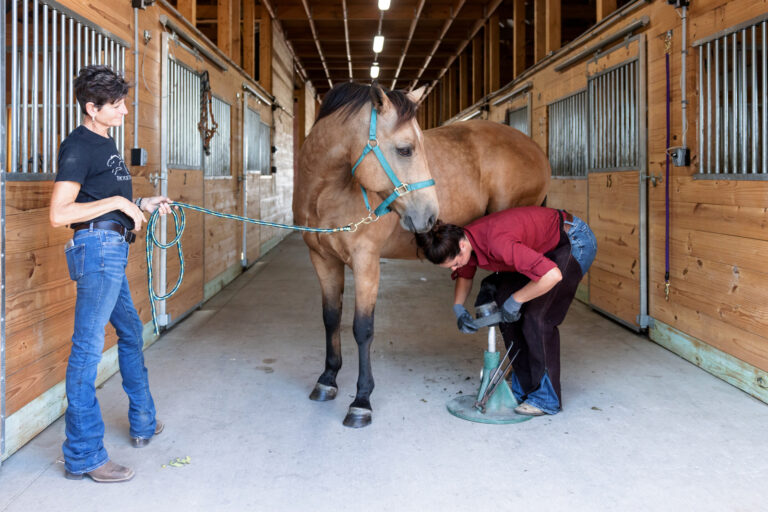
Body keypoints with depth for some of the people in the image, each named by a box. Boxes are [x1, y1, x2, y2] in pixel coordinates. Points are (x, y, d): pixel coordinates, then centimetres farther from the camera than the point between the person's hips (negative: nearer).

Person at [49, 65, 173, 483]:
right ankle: (83, 456, 0)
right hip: (98, 246, -11)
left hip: (114, 250, 11)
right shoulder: (79, 146, -12)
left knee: (131, 333, 21)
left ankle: (143, 424, 38)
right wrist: (117, 202, -18)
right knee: (88, 348, -7)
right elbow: (59, 214, -20)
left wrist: (141, 205, 14)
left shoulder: (105, 142, 16)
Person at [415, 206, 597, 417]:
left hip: (575, 241, -9)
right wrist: (458, 308, -3)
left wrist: (515, 300, -30)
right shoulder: (465, 240, -11)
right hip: (544, 246, 9)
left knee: (537, 317, -14)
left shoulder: (497, 241, -39)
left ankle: (546, 398, -1)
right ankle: (522, 388, 17)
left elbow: (552, 275, -43)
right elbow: (464, 276, 13)